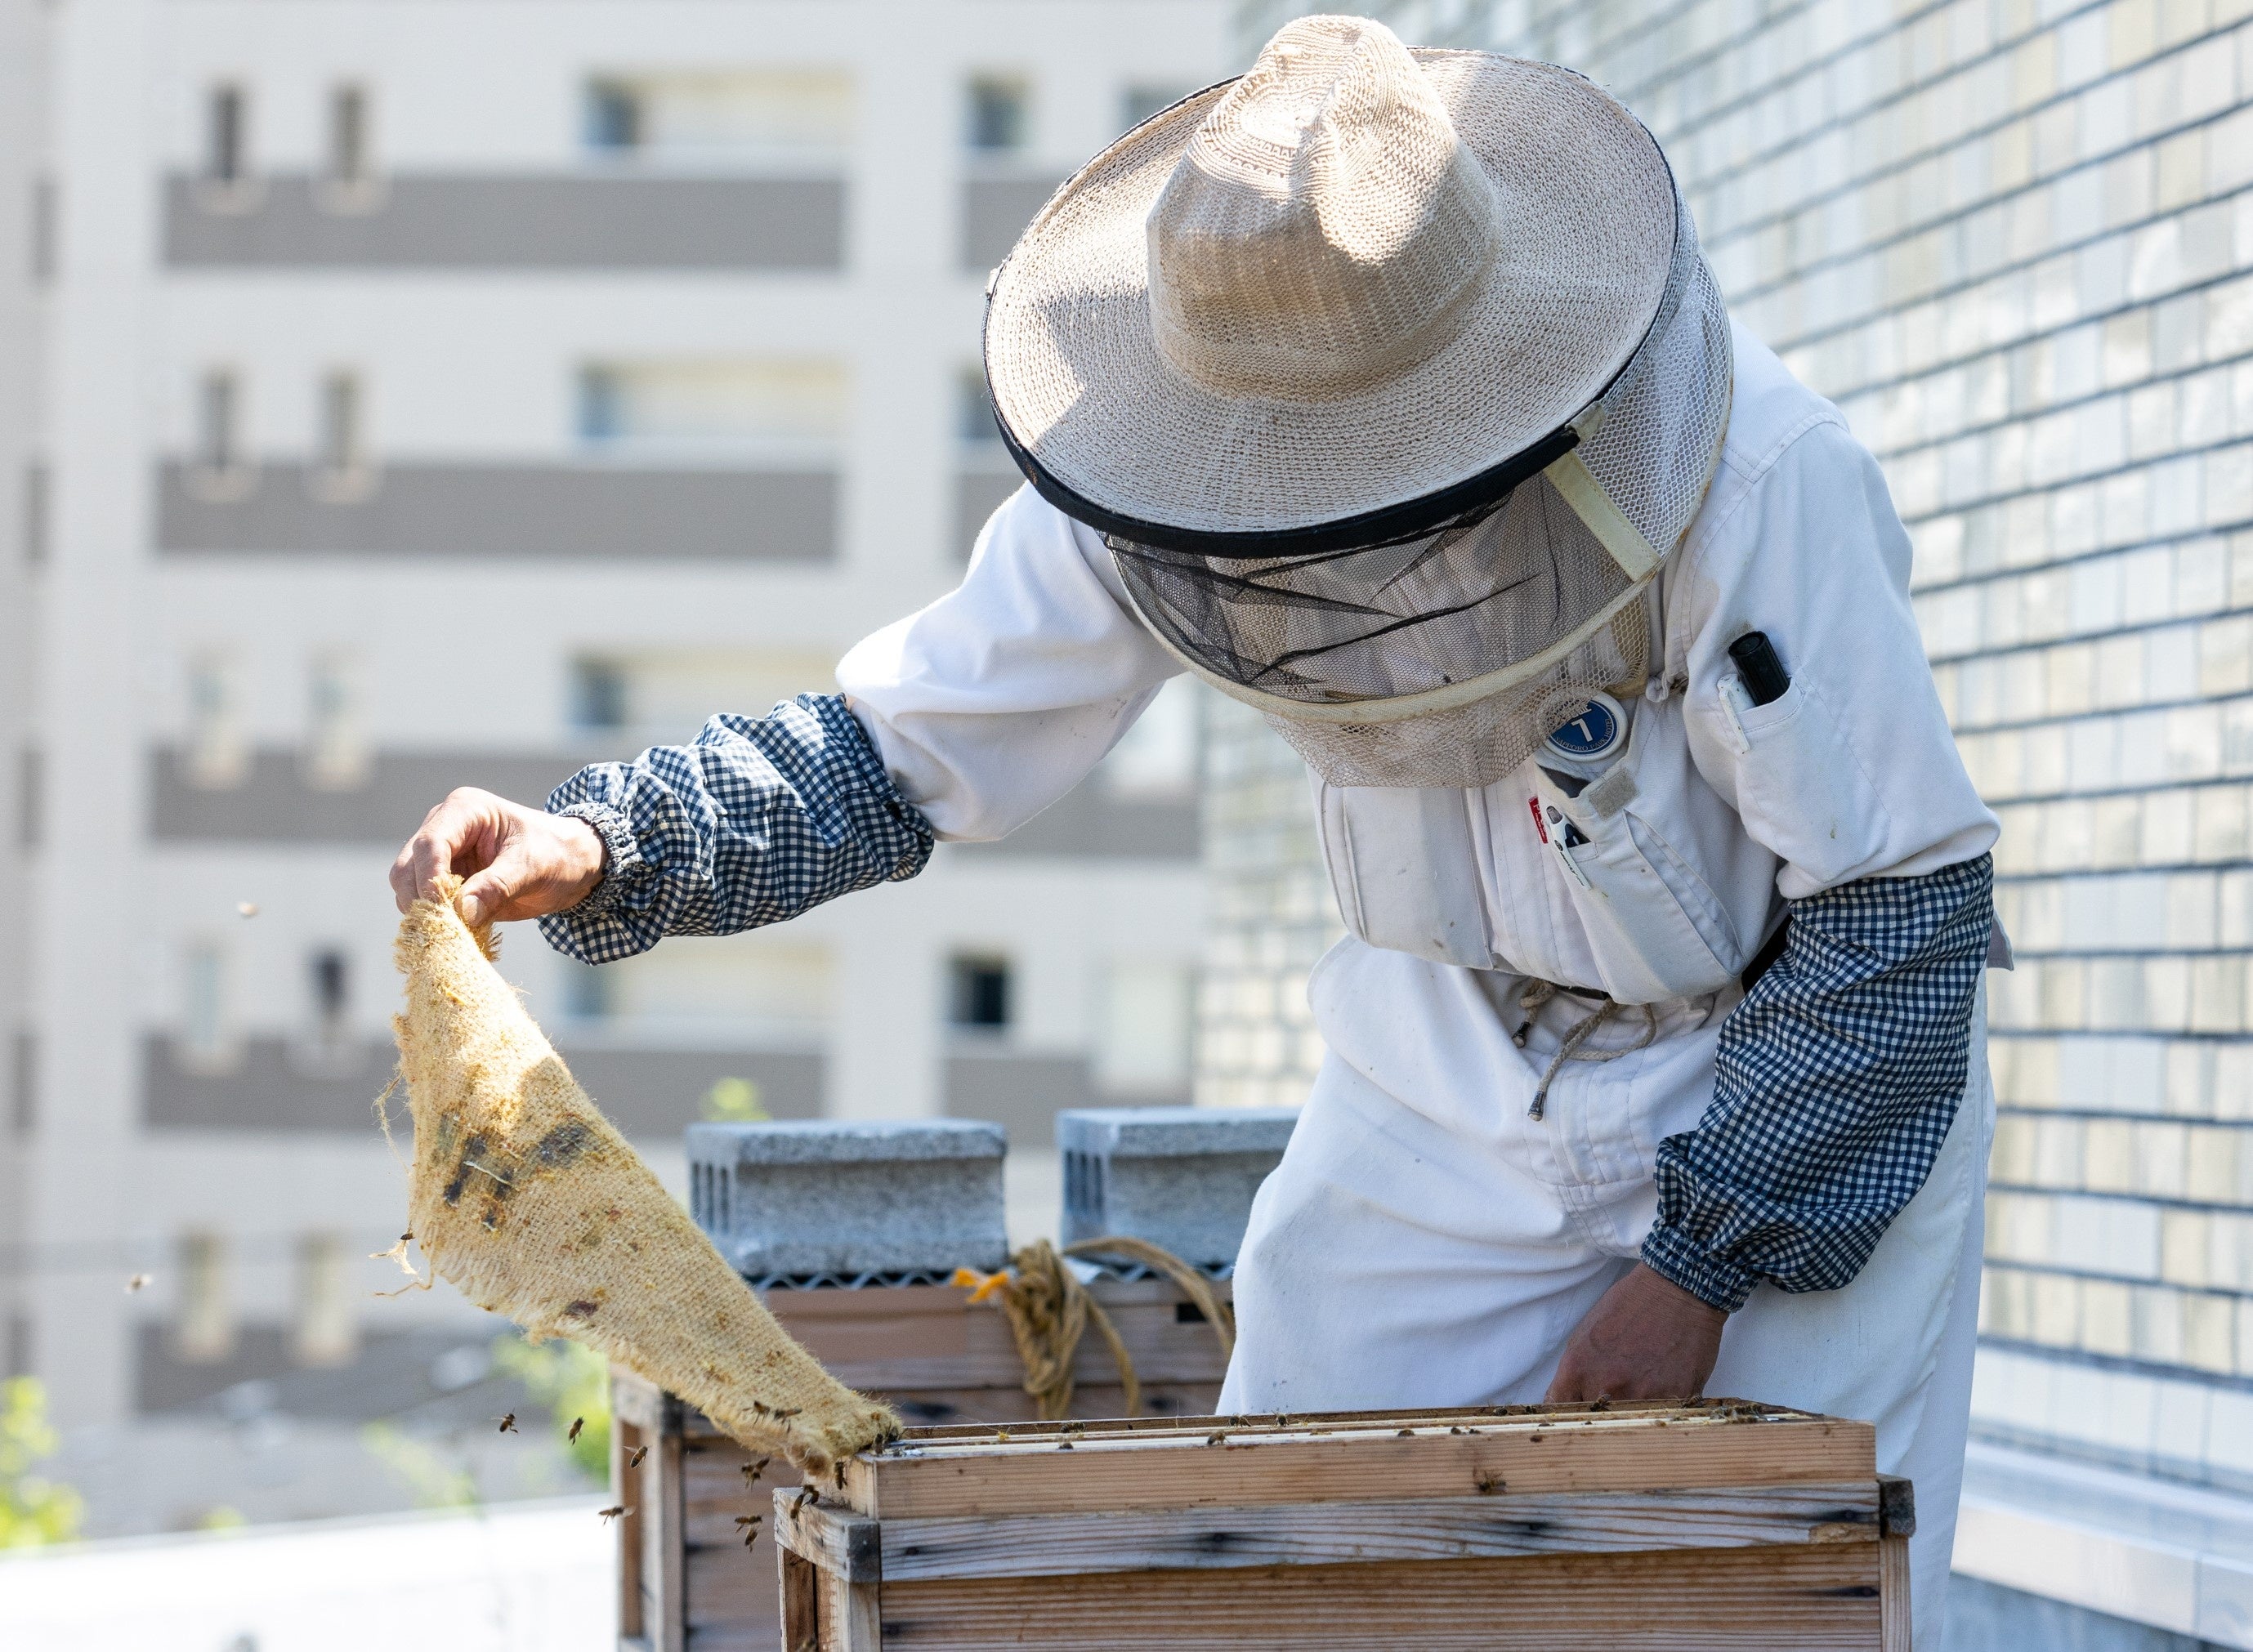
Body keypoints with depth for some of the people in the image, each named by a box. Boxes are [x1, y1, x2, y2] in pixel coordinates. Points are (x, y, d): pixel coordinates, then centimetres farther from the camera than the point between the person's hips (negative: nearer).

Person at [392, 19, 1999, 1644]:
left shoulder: (1756, 480, -30)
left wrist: (1702, 1262, -19)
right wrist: (593, 844, -28)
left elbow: (1901, 904, -21)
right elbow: (898, 746, -10)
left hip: (1810, 1088, -3)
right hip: (1450, 1073, 4)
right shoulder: (1162, 503, -18)